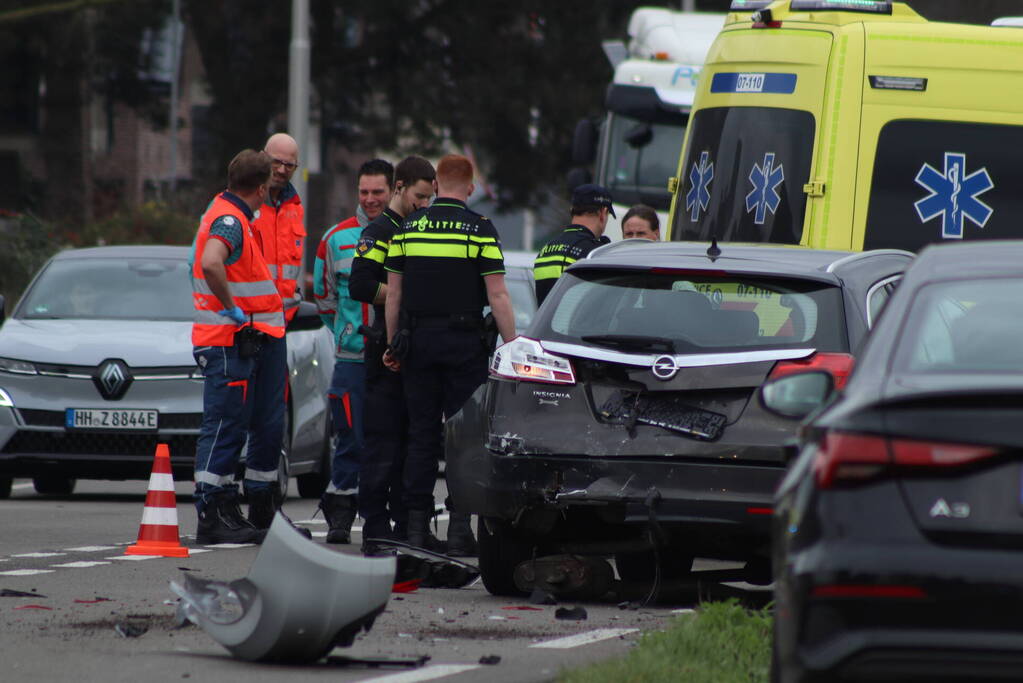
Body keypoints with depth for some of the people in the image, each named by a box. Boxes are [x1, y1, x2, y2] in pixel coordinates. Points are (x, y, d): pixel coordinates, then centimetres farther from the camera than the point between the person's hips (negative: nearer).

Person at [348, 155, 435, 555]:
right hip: (387, 350, -8)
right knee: (382, 443, -7)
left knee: (412, 442, 9)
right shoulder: (380, 231, -6)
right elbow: (360, 286, -17)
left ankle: (406, 526, 13)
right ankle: (376, 530, -7)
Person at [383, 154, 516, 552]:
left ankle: (417, 524, 4)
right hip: (464, 340, -3)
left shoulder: (407, 228, 5)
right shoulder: (480, 229, -5)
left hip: (418, 339, 3)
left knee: (422, 434, 7)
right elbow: (497, 296, -9)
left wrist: (393, 344, 14)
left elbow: (393, 292, 7)